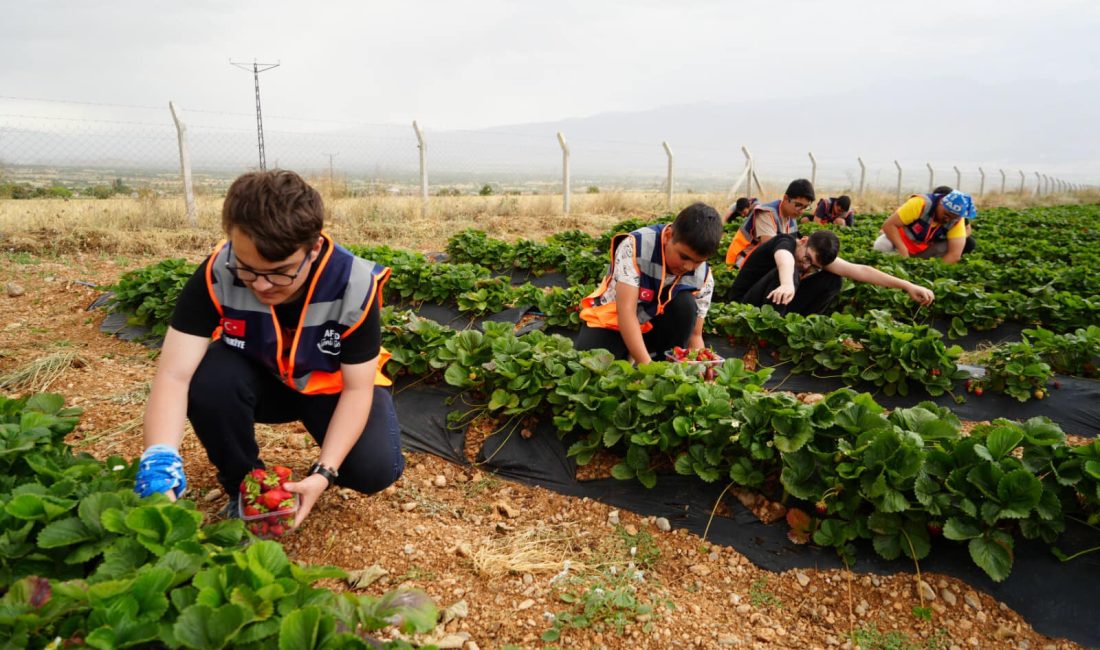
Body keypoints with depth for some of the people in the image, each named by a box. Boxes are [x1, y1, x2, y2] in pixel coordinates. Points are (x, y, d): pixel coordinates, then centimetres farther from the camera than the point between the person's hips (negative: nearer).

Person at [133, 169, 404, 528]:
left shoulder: (355, 286, -30)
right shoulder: (217, 275, -29)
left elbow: (357, 390, -22)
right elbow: (173, 375, -31)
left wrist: (324, 473, -33)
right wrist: (159, 464, -49)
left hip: (332, 387, -1)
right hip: (260, 380, 2)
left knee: (376, 468, -27)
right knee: (207, 380, -32)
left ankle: (323, 462, 11)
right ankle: (245, 487, -5)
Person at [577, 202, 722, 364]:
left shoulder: (703, 276, -15)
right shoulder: (636, 246, -28)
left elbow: (695, 335, -9)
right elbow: (626, 311, -33)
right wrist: (647, 366, -40)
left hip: (654, 326, 3)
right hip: (611, 320, -3)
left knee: (686, 304, -26)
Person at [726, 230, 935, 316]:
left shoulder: (816, 255, -5)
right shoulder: (785, 243, -24)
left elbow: (859, 270, -11)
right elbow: (785, 261, -49)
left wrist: (907, 286, -18)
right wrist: (787, 284, -73)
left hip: (781, 307, 7)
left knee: (833, 281, -10)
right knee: (789, 272, -35)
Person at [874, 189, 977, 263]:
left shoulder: (957, 220, -22)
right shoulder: (921, 203, -33)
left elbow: (954, 254, -28)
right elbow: (889, 225, -35)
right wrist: (903, 250, -43)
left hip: (926, 249, 2)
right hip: (900, 240, -2)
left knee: (968, 243, -17)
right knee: (881, 247, -33)